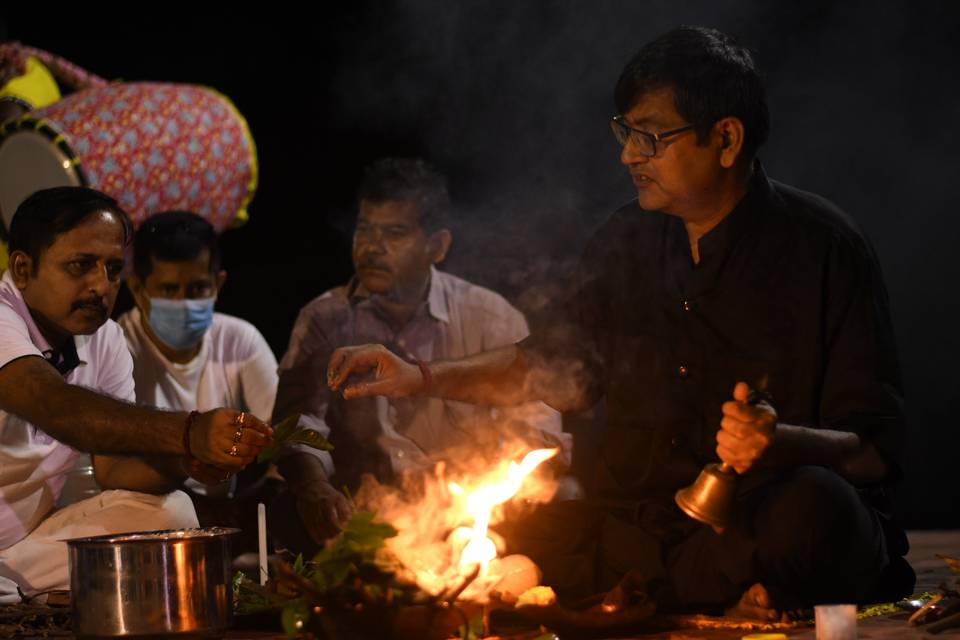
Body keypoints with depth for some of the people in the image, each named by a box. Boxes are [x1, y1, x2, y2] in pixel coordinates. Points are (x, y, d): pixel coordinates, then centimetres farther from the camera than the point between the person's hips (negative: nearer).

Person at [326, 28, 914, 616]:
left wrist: (781, 442, -30)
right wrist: (423, 379, 14)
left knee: (813, 504, -39)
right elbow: (563, 364, 25)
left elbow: (876, 447, -9)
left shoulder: (822, 247, -8)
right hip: (640, 520, 6)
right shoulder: (628, 241, 8)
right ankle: (723, 590, -14)